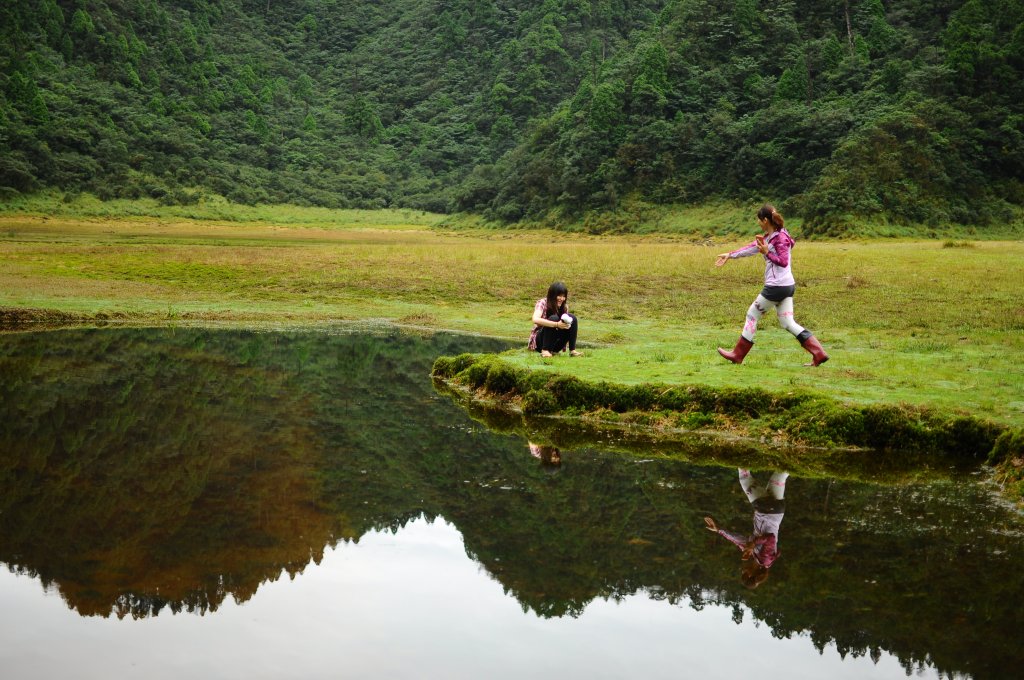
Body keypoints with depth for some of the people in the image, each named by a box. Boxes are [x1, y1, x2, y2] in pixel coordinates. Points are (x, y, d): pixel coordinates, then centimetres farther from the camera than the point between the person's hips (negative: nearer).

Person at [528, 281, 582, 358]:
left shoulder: (564, 306, 1)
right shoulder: (542, 303, -15)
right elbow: (535, 320, -34)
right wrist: (556, 324, -41)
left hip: (555, 344, 5)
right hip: (540, 341, -5)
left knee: (573, 318, -16)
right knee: (553, 318, -31)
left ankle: (572, 350, -18)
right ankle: (545, 350, -28)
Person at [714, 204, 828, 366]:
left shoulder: (780, 237, -14)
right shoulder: (768, 236, 13)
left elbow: (783, 262, -17)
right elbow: (751, 247, 20)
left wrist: (767, 252, -18)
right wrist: (730, 255, 22)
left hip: (776, 286, -9)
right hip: (787, 285, 9)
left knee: (752, 315, 4)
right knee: (788, 323, 7)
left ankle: (737, 355, 14)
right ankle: (818, 353, 0)